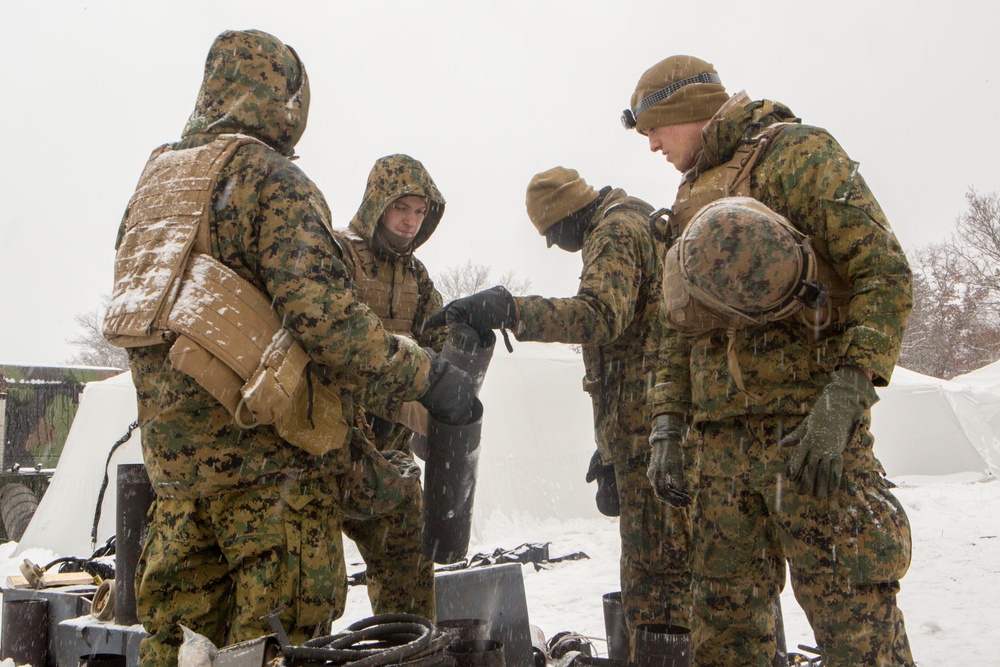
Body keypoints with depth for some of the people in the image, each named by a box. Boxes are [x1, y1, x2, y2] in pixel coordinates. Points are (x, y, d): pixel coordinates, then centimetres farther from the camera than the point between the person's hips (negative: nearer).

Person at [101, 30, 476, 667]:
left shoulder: (156, 180, 15)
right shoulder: (273, 179, -11)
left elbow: (140, 307, 18)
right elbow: (320, 309, -23)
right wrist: (425, 375, -16)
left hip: (172, 447, 8)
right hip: (264, 452, -8)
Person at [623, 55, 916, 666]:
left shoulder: (798, 153, -1)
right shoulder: (693, 196, 23)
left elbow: (885, 273, -10)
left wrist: (842, 402, -19)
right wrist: (671, 428, 16)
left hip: (805, 430, -7)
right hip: (718, 439, 8)